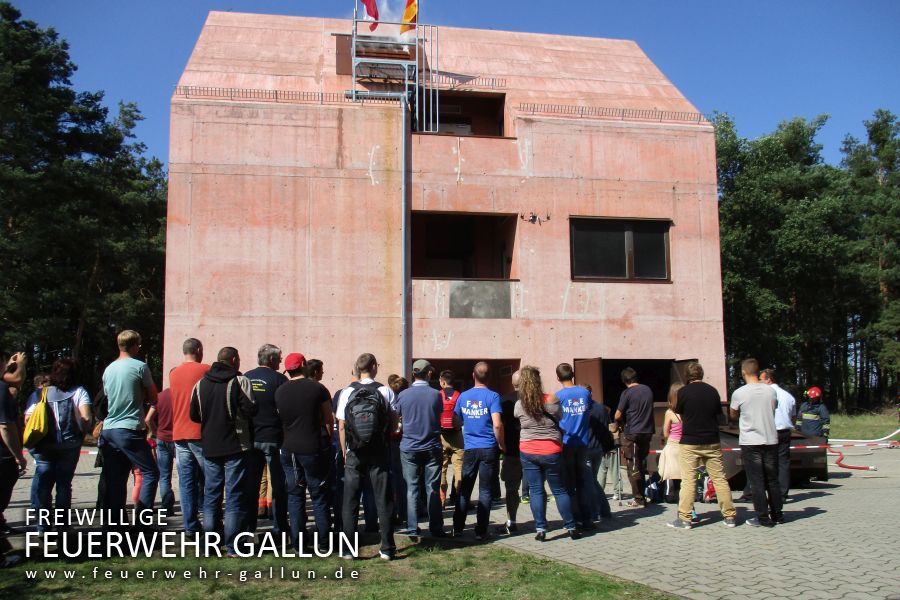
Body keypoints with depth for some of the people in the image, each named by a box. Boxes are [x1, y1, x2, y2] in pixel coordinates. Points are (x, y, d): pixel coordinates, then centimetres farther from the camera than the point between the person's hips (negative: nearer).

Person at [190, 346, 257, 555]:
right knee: (235, 496, 0)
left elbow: (194, 415, 8)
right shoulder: (240, 381, -11)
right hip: (235, 447, -5)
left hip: (209, 448, 5)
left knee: (211, 495, 13)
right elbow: (251, 410, -19)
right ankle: (232, 546, 1)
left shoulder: (200, 384, 6)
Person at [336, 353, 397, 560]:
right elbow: (394, 425, -3)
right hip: (380, 453, 0)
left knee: (350, 502, 9)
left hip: (354, 454, 1)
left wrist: (345, 452, 9)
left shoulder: (346, 392, -4)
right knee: (383, 500, 7)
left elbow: (341, 427, -2)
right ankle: (387, 548, 10)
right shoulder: (386, 392, -6)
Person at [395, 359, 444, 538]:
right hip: (432, 448, 0)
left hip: (409, 448, 1)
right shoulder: (436, 394, -6)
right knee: (433, 488, 5)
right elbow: (439, 417, 7)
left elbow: (398, 417, 7)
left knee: (412, 488, 6)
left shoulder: (403, 395, -5)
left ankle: (412, 528, 7)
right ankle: (435, 528, 9)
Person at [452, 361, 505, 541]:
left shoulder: (463, 396, 4)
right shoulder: (492, 396, -9)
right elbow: (497, 425, -19)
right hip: (489, 449, -3)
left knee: (464, 490, 13)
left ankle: (458, 528, 17)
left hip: (470, 449, 3)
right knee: (485, 492, 4)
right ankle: (481, 531, 6)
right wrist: (502, 445, -6)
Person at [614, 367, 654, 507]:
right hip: (648, 432, 6)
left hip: (633, 434, -6)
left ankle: (638, 499, 2)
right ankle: (641, 496, 18)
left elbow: (617, 416, -8)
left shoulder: (627, 393, -11)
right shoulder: (648, 390, 7)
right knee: (642, 465, 15)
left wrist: (619, 424, 12)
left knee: (633, 467, 1)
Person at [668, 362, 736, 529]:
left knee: (688, 480, 0)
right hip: (712, 442, 3)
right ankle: (730, 516, 13)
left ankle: (684, 518, 0)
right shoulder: (712, 391, 1)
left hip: (690, 442, -3)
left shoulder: (683, 392, -8)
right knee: (719, 479, 8)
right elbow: (718, 413, 10)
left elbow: (679, 413, 4)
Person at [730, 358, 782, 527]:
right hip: (771, 440, 4)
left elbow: (733, 415, 5)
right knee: (772, 480, 14)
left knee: (757, 481, 0)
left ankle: (763, 518, 1)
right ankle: (777, 514, 20)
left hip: (750, 442, -4)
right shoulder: (771, 391, 0)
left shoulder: (739, 393, -10)